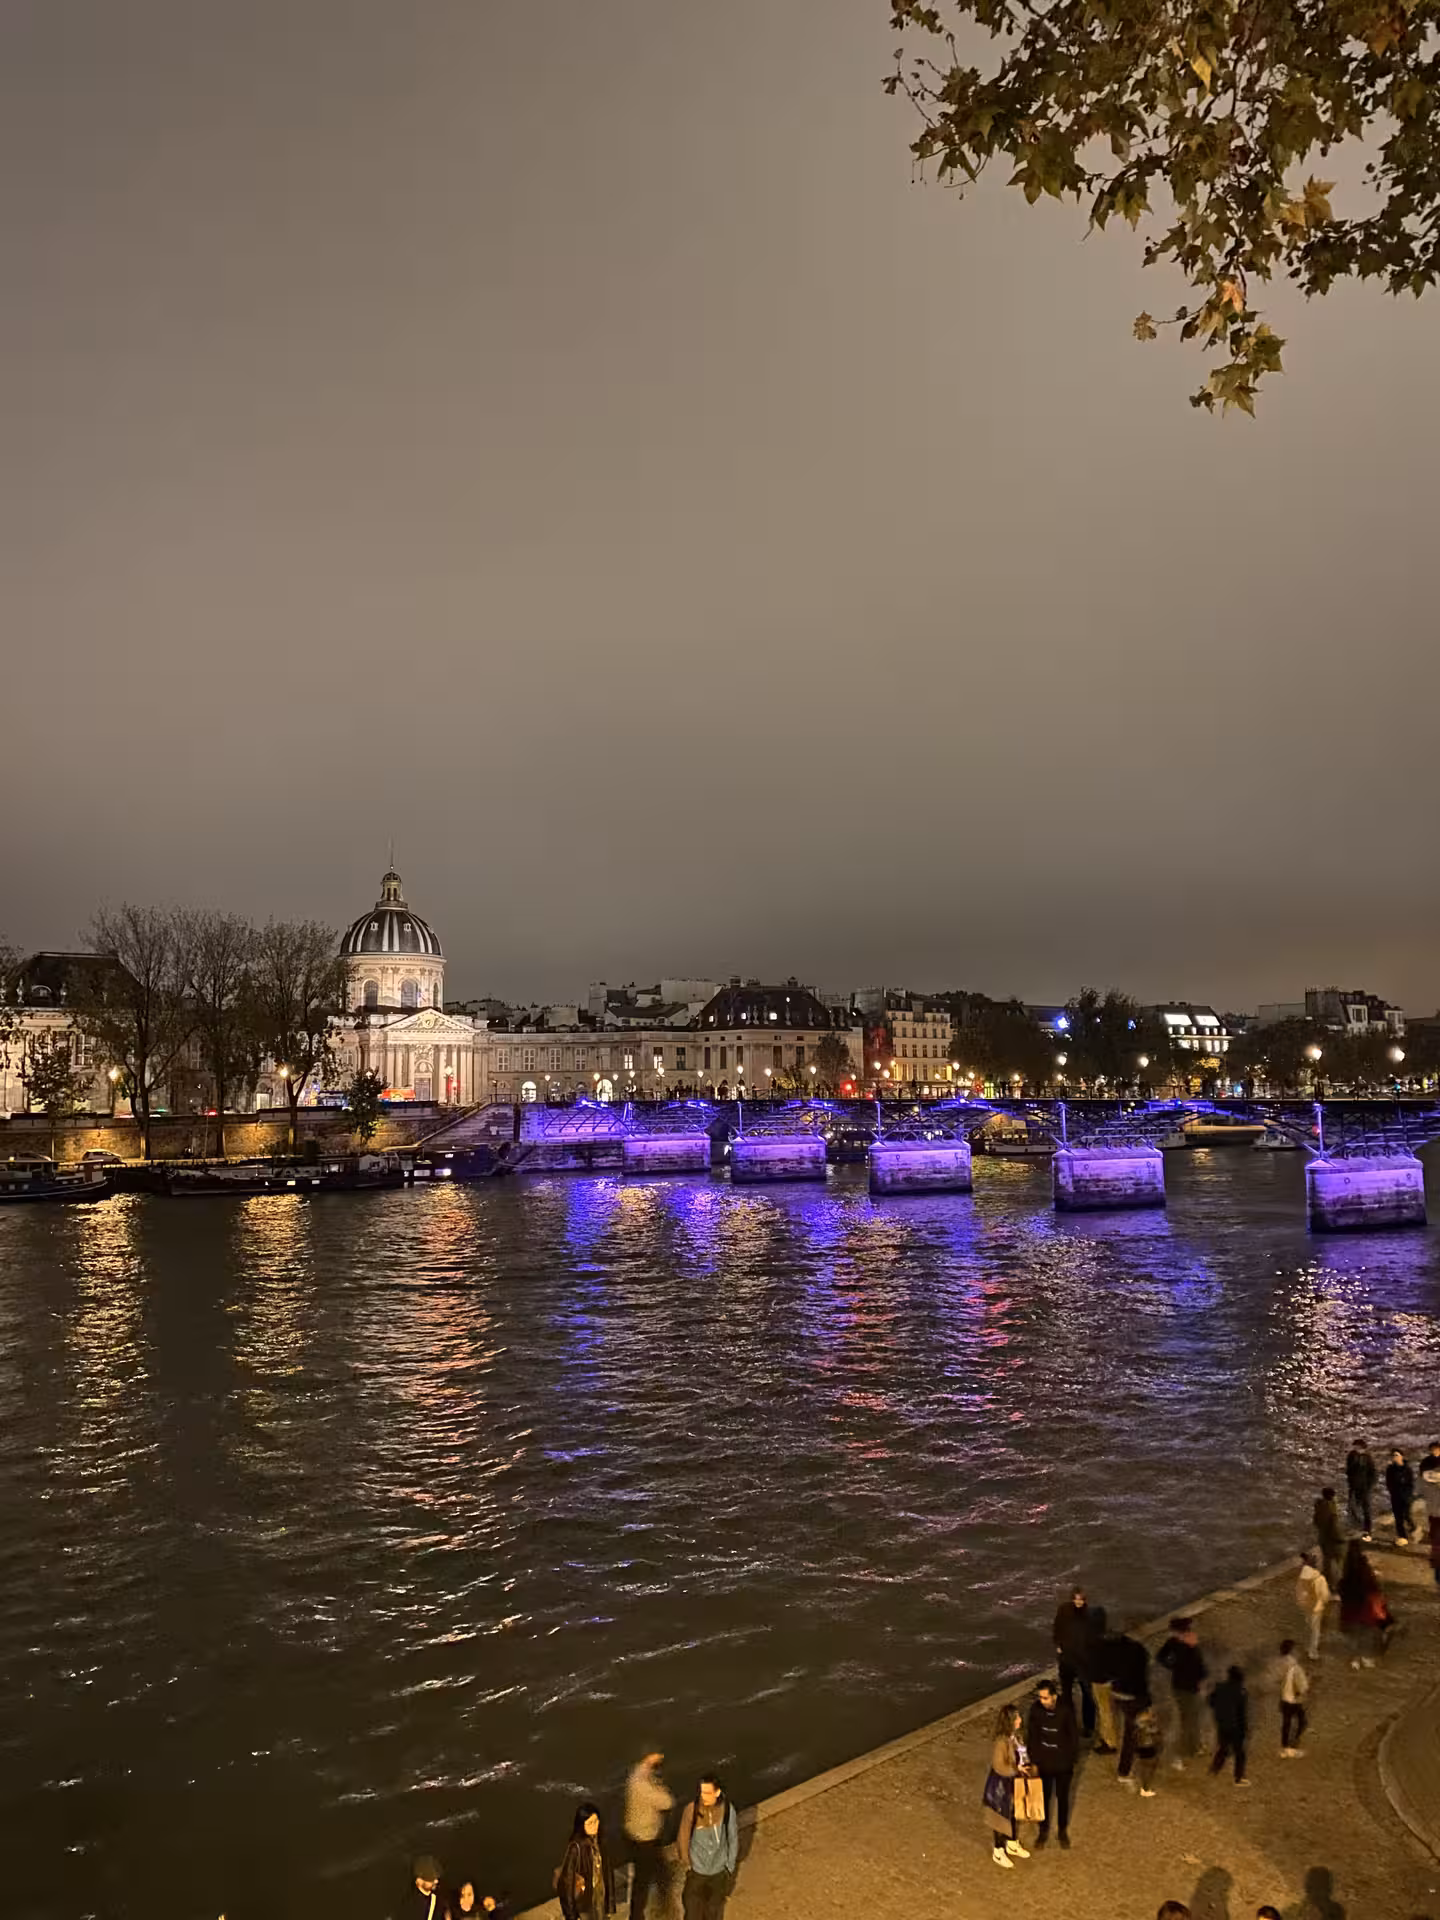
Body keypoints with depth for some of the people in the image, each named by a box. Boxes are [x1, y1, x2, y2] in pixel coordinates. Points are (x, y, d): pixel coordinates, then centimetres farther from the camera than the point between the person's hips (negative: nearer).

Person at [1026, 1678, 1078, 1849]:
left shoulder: (1066, 1711, -23)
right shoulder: (1036, 1710, -18)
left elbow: (1074, 1736, -9)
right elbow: (1031, 1737, -7)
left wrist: (1073, 1760, -3)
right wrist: (1033, 1761, -3)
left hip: (1063, 1764, -1)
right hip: (1043, 1763, 1)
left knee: (1062, 1798, 18)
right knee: (1043, 1797, 16)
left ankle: (1063, 1830, 42)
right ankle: (1043, 1830, 38)